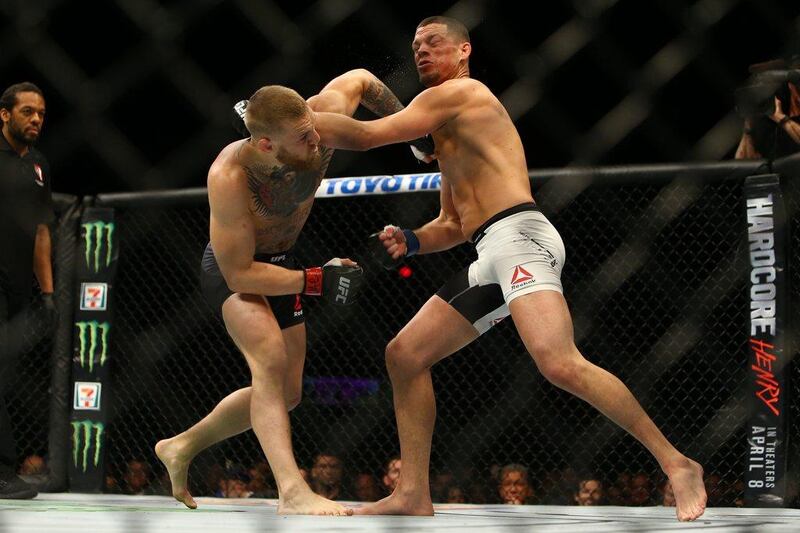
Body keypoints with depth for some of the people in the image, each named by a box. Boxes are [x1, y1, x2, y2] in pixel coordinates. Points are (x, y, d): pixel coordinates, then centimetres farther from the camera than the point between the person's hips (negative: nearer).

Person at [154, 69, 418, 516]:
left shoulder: (323, 120, -27)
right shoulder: (230, 177, -38)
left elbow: (360, 79, -4)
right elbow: (240, 276, -32)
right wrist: (317, 281, -34)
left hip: (282, 261, 7)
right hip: (232, 266, -7)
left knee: (286, 393, 14)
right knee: (272, 362, -32)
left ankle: (182, 446, 30)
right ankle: (292, 492, -39)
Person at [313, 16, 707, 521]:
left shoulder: (461, 93, 2)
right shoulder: (448, 139, 31)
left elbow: (365, 134, -6)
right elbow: (454, 224, 33)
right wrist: (412, 241, 13)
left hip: (520, 237, -10)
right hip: (491, 257, 10)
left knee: (560, 364, -28)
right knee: (404, 354, 7)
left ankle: (677, 464, -22)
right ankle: (414, 494, 8)